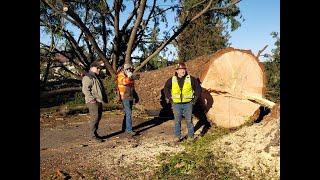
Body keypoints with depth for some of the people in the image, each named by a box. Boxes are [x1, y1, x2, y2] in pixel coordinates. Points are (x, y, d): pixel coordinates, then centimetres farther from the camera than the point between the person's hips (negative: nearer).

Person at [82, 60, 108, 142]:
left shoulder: (96, 77, 21)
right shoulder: (88, 77, -10)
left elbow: (100, 89, 28)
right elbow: (85, 90, -19)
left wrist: (104, 98, 21)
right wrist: (91, 99, -24)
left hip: (99, 101, 10)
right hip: (93, 102, -10)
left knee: (98, 117, 13)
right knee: (95, 118, -10)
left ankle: (95, 133, 22)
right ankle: (94, 135, -4)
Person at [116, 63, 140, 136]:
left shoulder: (130, 78, 17)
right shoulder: (121, 76, -8)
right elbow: (124, 81, -32)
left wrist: (136, 96, 23)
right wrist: (131, 77, -45)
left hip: (130, 98, 8)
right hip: (125, 98, -8)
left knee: (128, 113, 13)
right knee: (128, 113, -12)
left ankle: (124, 128, 24)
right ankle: (129, 129, -9)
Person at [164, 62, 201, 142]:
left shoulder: (191, 79, -1)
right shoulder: (172, 80, 2)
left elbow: (198, 88, 7)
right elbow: (166, 89, 15)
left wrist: (195, 98, 2)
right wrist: (169, 98, 7)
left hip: (188, 103, -1)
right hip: (176, 104, 1)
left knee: (189, 120, 5)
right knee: (177, 121, 6)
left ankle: (191, 136, 17)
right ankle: (177, 136, 17)